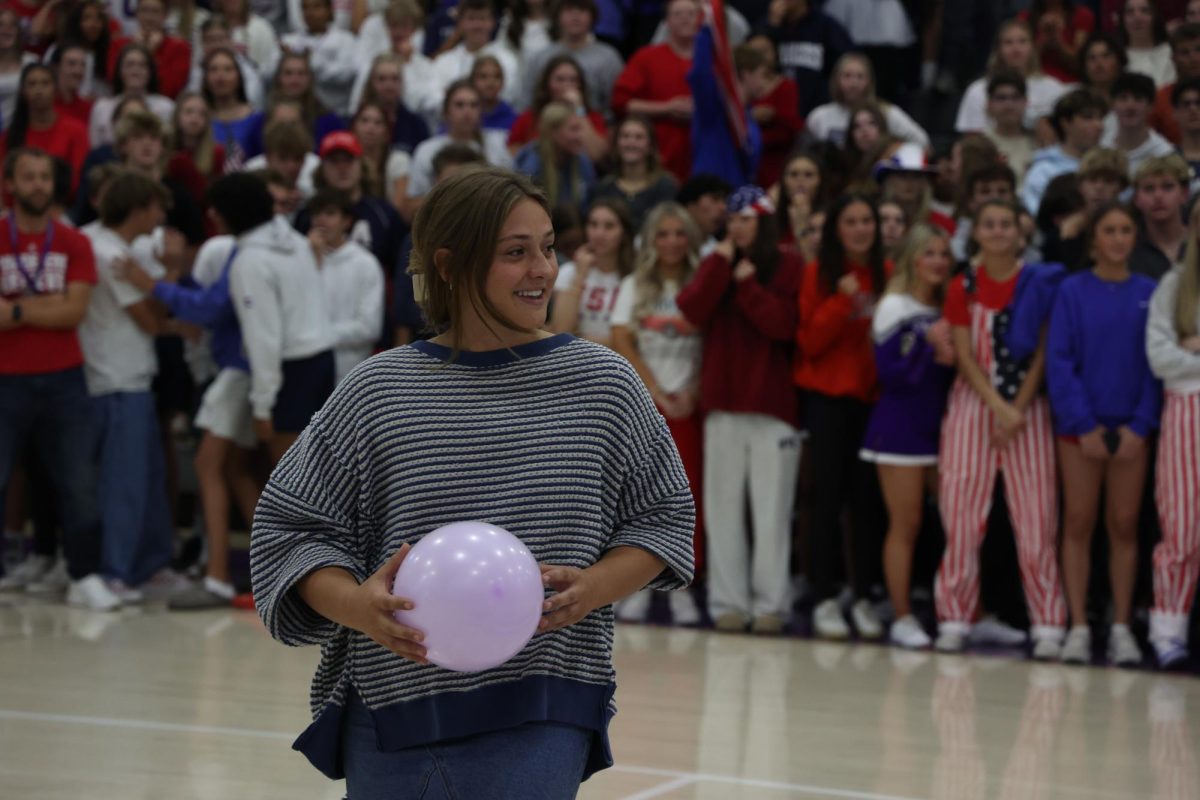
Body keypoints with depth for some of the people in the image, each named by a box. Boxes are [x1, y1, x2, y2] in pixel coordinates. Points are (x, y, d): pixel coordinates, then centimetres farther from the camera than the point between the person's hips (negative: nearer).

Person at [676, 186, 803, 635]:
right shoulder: (715, 264, 12)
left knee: (771, 508, -3)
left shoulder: (788, 268, 0)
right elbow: (693, 312, -3)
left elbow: (784, 325, -12)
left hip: (772, 404, -4)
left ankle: (770, 602, 1)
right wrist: (721, 262, -6)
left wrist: (747, 283, -12)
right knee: (724, 505, 2)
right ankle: (728, 601, 5)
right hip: (724, 400, 4)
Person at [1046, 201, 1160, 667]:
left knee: (1124, 526, 4)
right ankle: (1078, 628, 4)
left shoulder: (1149, 294, 4)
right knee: (1078, 524, 1)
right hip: (1080, 426, -1)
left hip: (1131, 430, 1)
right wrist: (1083, 426, -10)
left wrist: (1140, 426, -7)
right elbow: (1059, 361, -3)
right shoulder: (1073, 291, 0)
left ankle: (1121, 629, 8)